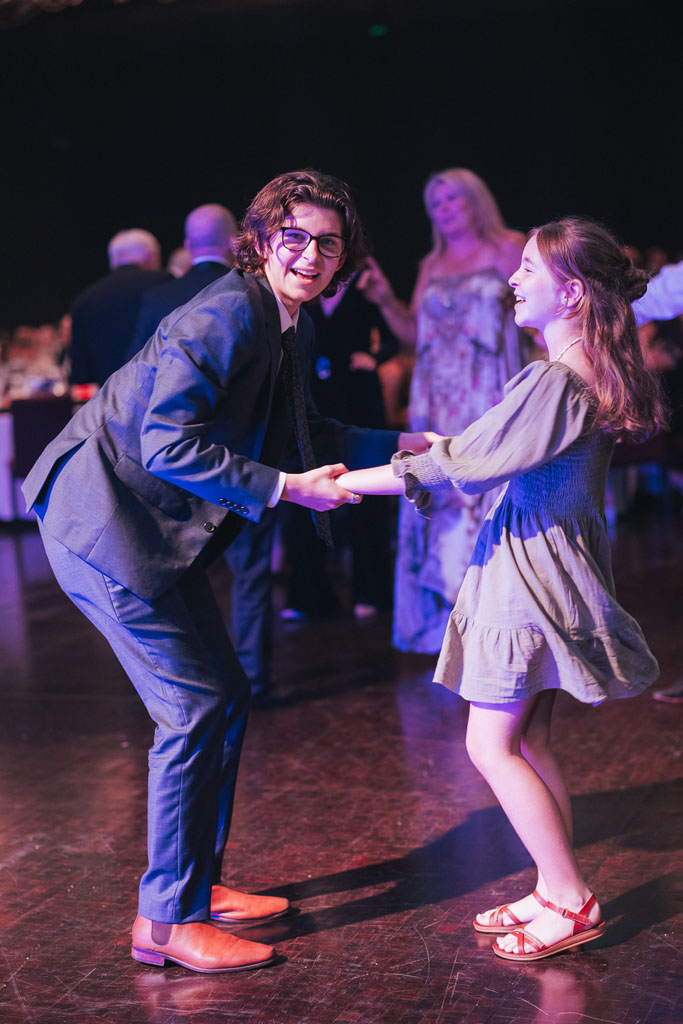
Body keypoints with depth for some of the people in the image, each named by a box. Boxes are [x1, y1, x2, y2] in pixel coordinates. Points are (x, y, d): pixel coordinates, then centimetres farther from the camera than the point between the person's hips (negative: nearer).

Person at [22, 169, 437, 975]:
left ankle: (197, 882, 28)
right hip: (103, 517, -10)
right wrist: (286, 488, -24)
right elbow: (168, 442, -26)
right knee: (196, 706, -9)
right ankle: (166, 920, 5)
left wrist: (407, 445, 17)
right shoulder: (226, 315, -20)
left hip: (156, 524, 10)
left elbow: (305, 432, 22)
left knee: (226, 697, 12)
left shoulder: (290, 329, 10)